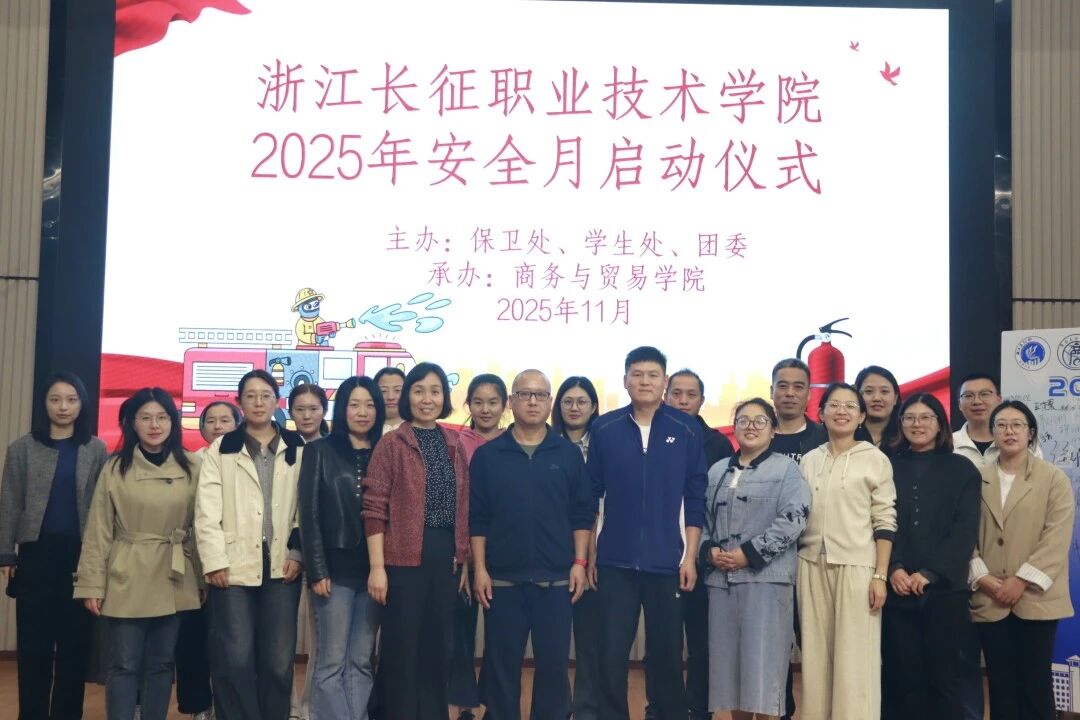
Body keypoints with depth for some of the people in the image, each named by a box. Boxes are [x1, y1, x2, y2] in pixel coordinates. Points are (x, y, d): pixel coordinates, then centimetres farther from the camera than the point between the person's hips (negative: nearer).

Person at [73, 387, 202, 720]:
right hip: (126, 579, -2)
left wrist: (205, 577, 5)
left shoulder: (192, 467, 2)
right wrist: (92, 583, -5)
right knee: (123, 664, 1)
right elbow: (98, 530, -2)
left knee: (161, 663, 10)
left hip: (173, 581, 2)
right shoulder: (115, 468, -2)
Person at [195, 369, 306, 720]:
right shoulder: (221, 449, 6)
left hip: (281, 566, 1)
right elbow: (207, 511, 0)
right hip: (234, 566, -1)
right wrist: (215, 562, -8)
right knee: (235, 659, -1)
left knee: (278, 659, 4)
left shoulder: (297, 448, 8)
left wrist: (297, 554, -5)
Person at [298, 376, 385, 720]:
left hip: (373, 570, 3)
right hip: (336, 568, -3)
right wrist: (317, 570, -10)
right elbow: (309, 514, -3)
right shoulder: (320, 451, 2)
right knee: (331, 662, -1)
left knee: (362, 661, 8)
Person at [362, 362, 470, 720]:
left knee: (438, 645, 12)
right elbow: (375, 508, -8)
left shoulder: (455, 444, 10)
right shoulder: (391, 443, -5)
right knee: (402, 647, 2)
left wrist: (465, 560, 9)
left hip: (446, 556, 5)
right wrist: (377, 566, -13)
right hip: (404, 556, -4)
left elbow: (463, 506, 12)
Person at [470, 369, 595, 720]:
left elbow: (582, 513, 4)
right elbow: (477, 518, 1)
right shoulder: (487, 455, 2)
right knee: (502, 664, 6)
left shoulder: (568, 453, 4)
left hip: (556, 578, 1)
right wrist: (480, 569, -4)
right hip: (502, 578, 0)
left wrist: (579, 562, -3)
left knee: (554, 662, 6)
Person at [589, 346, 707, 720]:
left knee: (667, 654, 10)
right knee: (611, 654, 3)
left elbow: (696, 497, 1)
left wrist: (690, 556, -3)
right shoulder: (604, 428, 2)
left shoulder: (687, 430, 0)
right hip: (615, 562, 0)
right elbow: (590, 496, 4)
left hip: (668, 563, 0)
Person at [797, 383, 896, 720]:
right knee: (815, 655, 6)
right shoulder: (809, 460, 10)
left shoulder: (875, 459, 0)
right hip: (812, 565, 3)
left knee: (855, 658, -3)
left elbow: (885, 521, -3)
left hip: (856, 566, -3)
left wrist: (880, 575, -9)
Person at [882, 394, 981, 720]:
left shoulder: (961, 469, 7)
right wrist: (893, 569, -12)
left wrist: (929, 573, -11)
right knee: (903, 676, 0)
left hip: (944, 588, -1)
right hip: (897, 588, 1)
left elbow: (965, 530, -2)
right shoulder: (888, 467, 9)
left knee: (943, 676, 2)